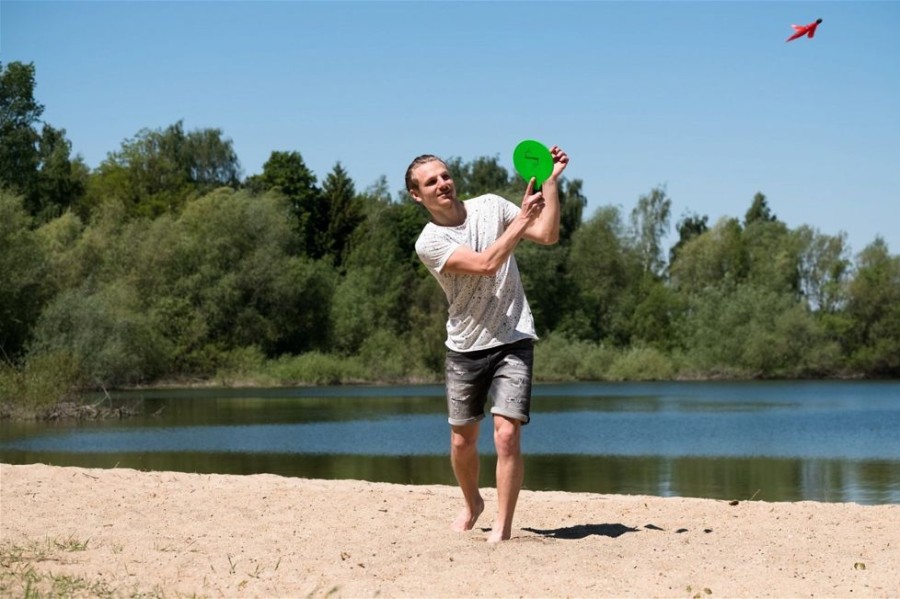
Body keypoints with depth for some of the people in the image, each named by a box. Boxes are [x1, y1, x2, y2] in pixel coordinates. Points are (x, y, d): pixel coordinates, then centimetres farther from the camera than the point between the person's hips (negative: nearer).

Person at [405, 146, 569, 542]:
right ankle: (472, 504, 40)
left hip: (512, 340, 0)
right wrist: (521, 220, -24)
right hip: (464, 347, 0)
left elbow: (548, 236, -6)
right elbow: (486, 263, -24)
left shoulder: (489, 206, 0)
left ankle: (502, 527, -5)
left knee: (506, 435, -14)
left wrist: (551, 182, -14)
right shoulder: (429, 242, -11)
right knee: (462, 440, 11)